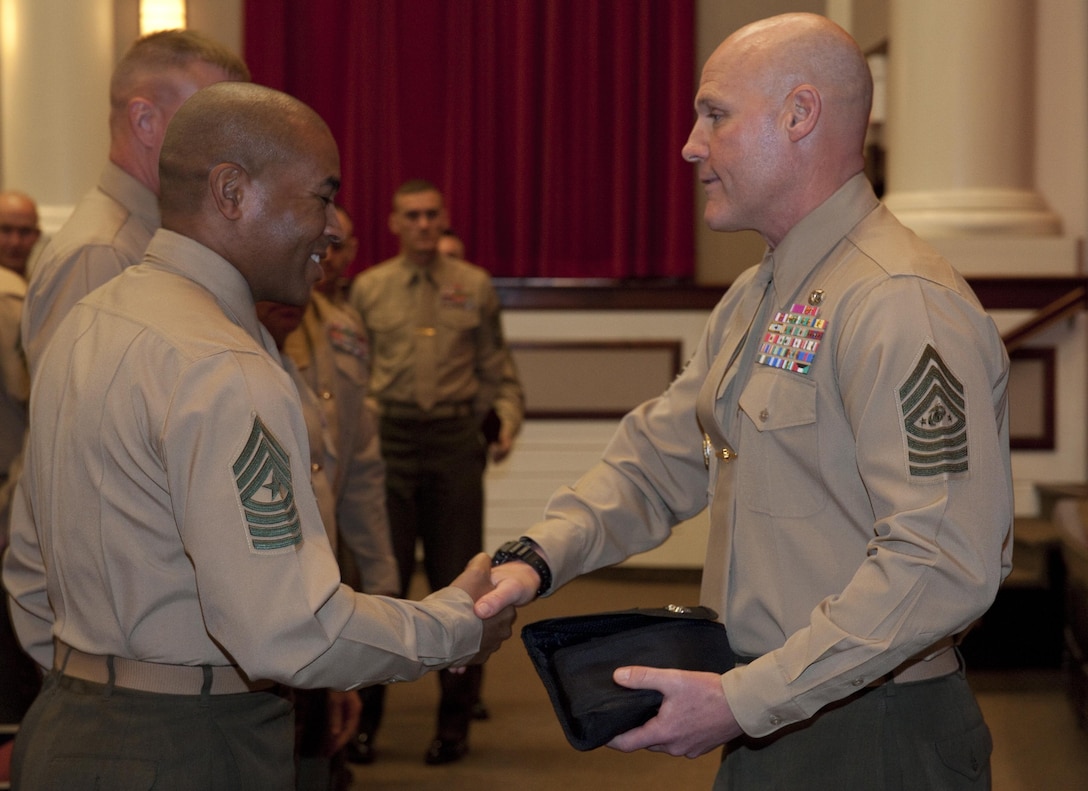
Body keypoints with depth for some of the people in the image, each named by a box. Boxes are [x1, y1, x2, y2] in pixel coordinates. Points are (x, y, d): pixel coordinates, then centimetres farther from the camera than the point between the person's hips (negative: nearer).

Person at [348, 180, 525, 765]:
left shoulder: (475, 287, 9)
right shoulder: (368, 289, 8)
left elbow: (496, 370, 12)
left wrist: (506, 422, -3)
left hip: (455, 440, 1)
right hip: (389, 439, 0)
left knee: (457, 581, 4)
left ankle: (455, 720, 15)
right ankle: (363, 719, 10)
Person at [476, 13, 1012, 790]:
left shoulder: (900, 303, -21)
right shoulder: (754, 300, 13)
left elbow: (939, 564, -28)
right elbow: (657, 459, 16)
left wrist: (743, 701, -27)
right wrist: (537, 556, -3)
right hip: (767, 728, 9)